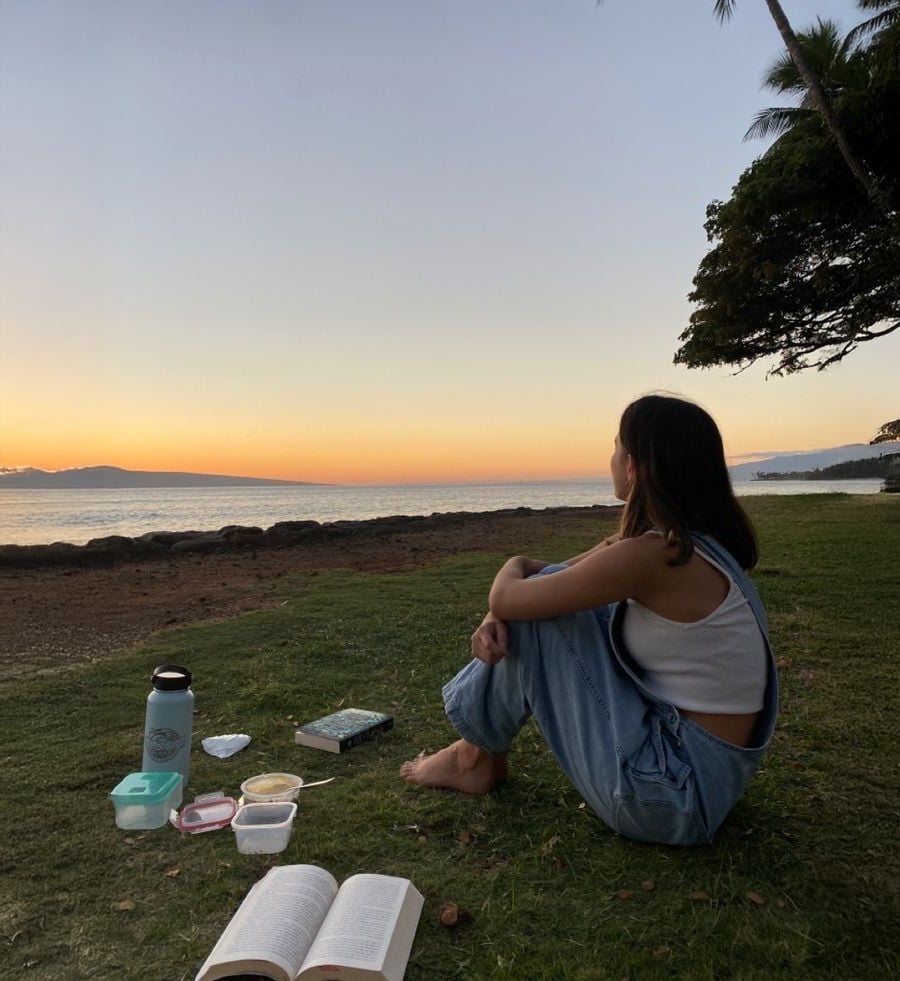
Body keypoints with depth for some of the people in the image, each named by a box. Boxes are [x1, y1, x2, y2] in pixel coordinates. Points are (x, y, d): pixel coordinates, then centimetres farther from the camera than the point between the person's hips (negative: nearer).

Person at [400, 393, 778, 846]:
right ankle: (479, 747, 19)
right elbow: (565, 576, 10)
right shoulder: (691, 539, 3)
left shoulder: (650, 554, -26)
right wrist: (498, 615, -8)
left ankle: (478, 757, 14)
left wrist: (513, 567, 6)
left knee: (535, 616, -10)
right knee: (550, 590, 8)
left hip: (676, 795, -9)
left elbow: (506, 598, -17)